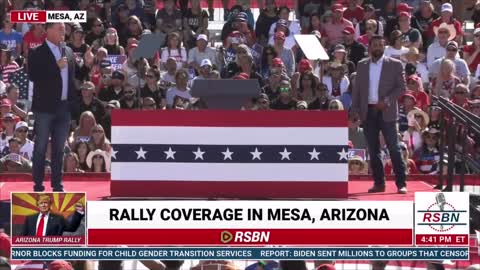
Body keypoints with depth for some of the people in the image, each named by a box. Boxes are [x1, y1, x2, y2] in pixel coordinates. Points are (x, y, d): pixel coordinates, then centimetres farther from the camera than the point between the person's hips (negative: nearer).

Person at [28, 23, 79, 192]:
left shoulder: (68, 52, 13)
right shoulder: (37, 54, -5)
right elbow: (33, 76, -17)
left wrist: (74, 103, 9)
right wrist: (56, 67, -20)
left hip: (64, 107, 5)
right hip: (45, 107, -5)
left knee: (59, 148, 9)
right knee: (41, 147, -1)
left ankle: (57, 183, 15)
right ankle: (38, 184, 3)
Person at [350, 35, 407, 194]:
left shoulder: (395, 65, 2)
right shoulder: (362, 65, 11)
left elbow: (401, 87, -2)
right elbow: (357, 89, 12)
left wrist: (387, 100, -15)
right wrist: (355, 111, 3)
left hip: (386, 112, -4)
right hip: (368, 112, 4)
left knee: (393, 148, -7)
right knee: (373, 150, 6)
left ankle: (401, 183, -7)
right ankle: (379, 183, 11)